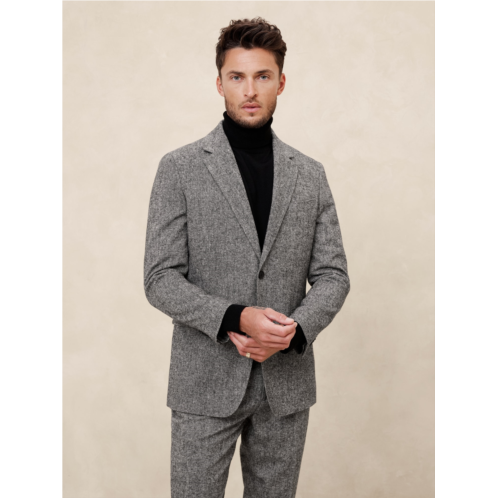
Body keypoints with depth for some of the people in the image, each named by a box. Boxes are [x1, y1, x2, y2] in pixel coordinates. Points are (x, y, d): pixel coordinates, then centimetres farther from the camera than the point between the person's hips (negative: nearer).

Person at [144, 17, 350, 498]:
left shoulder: (310, 174, 7)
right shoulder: (179, 168, -2)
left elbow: (332, 274, 5)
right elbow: (160, 279, -7)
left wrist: (294, 331, -13)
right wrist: (235, 318, -20)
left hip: (287, 380, 3)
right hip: (206, 383, -2)